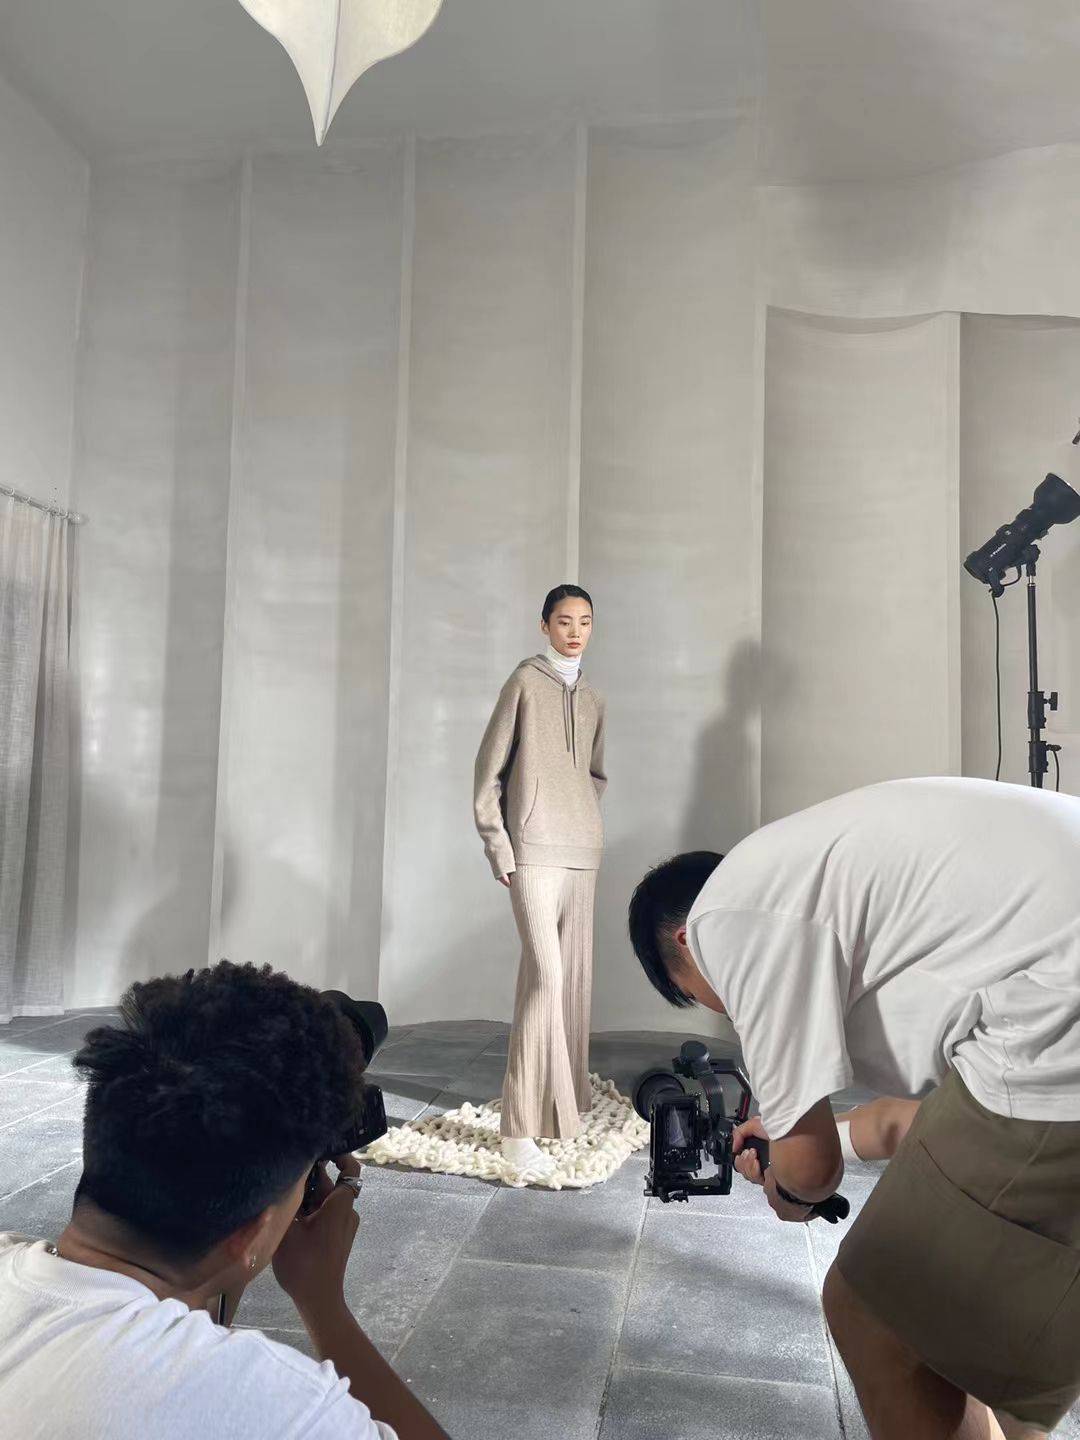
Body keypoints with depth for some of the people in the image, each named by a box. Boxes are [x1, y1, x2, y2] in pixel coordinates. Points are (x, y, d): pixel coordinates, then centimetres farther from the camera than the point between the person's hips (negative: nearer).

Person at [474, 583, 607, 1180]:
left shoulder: (592, 700, 17)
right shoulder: (525, 682, -1)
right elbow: (489, 771, -3)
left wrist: (587, 827, 13)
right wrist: (498, 847, -7)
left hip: (581, 852, 6)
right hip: (534, 851, -6)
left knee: (575, 976, 9)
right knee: (545, 975, -15)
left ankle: (566, 1101, 25)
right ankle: (520, 1128, -13)